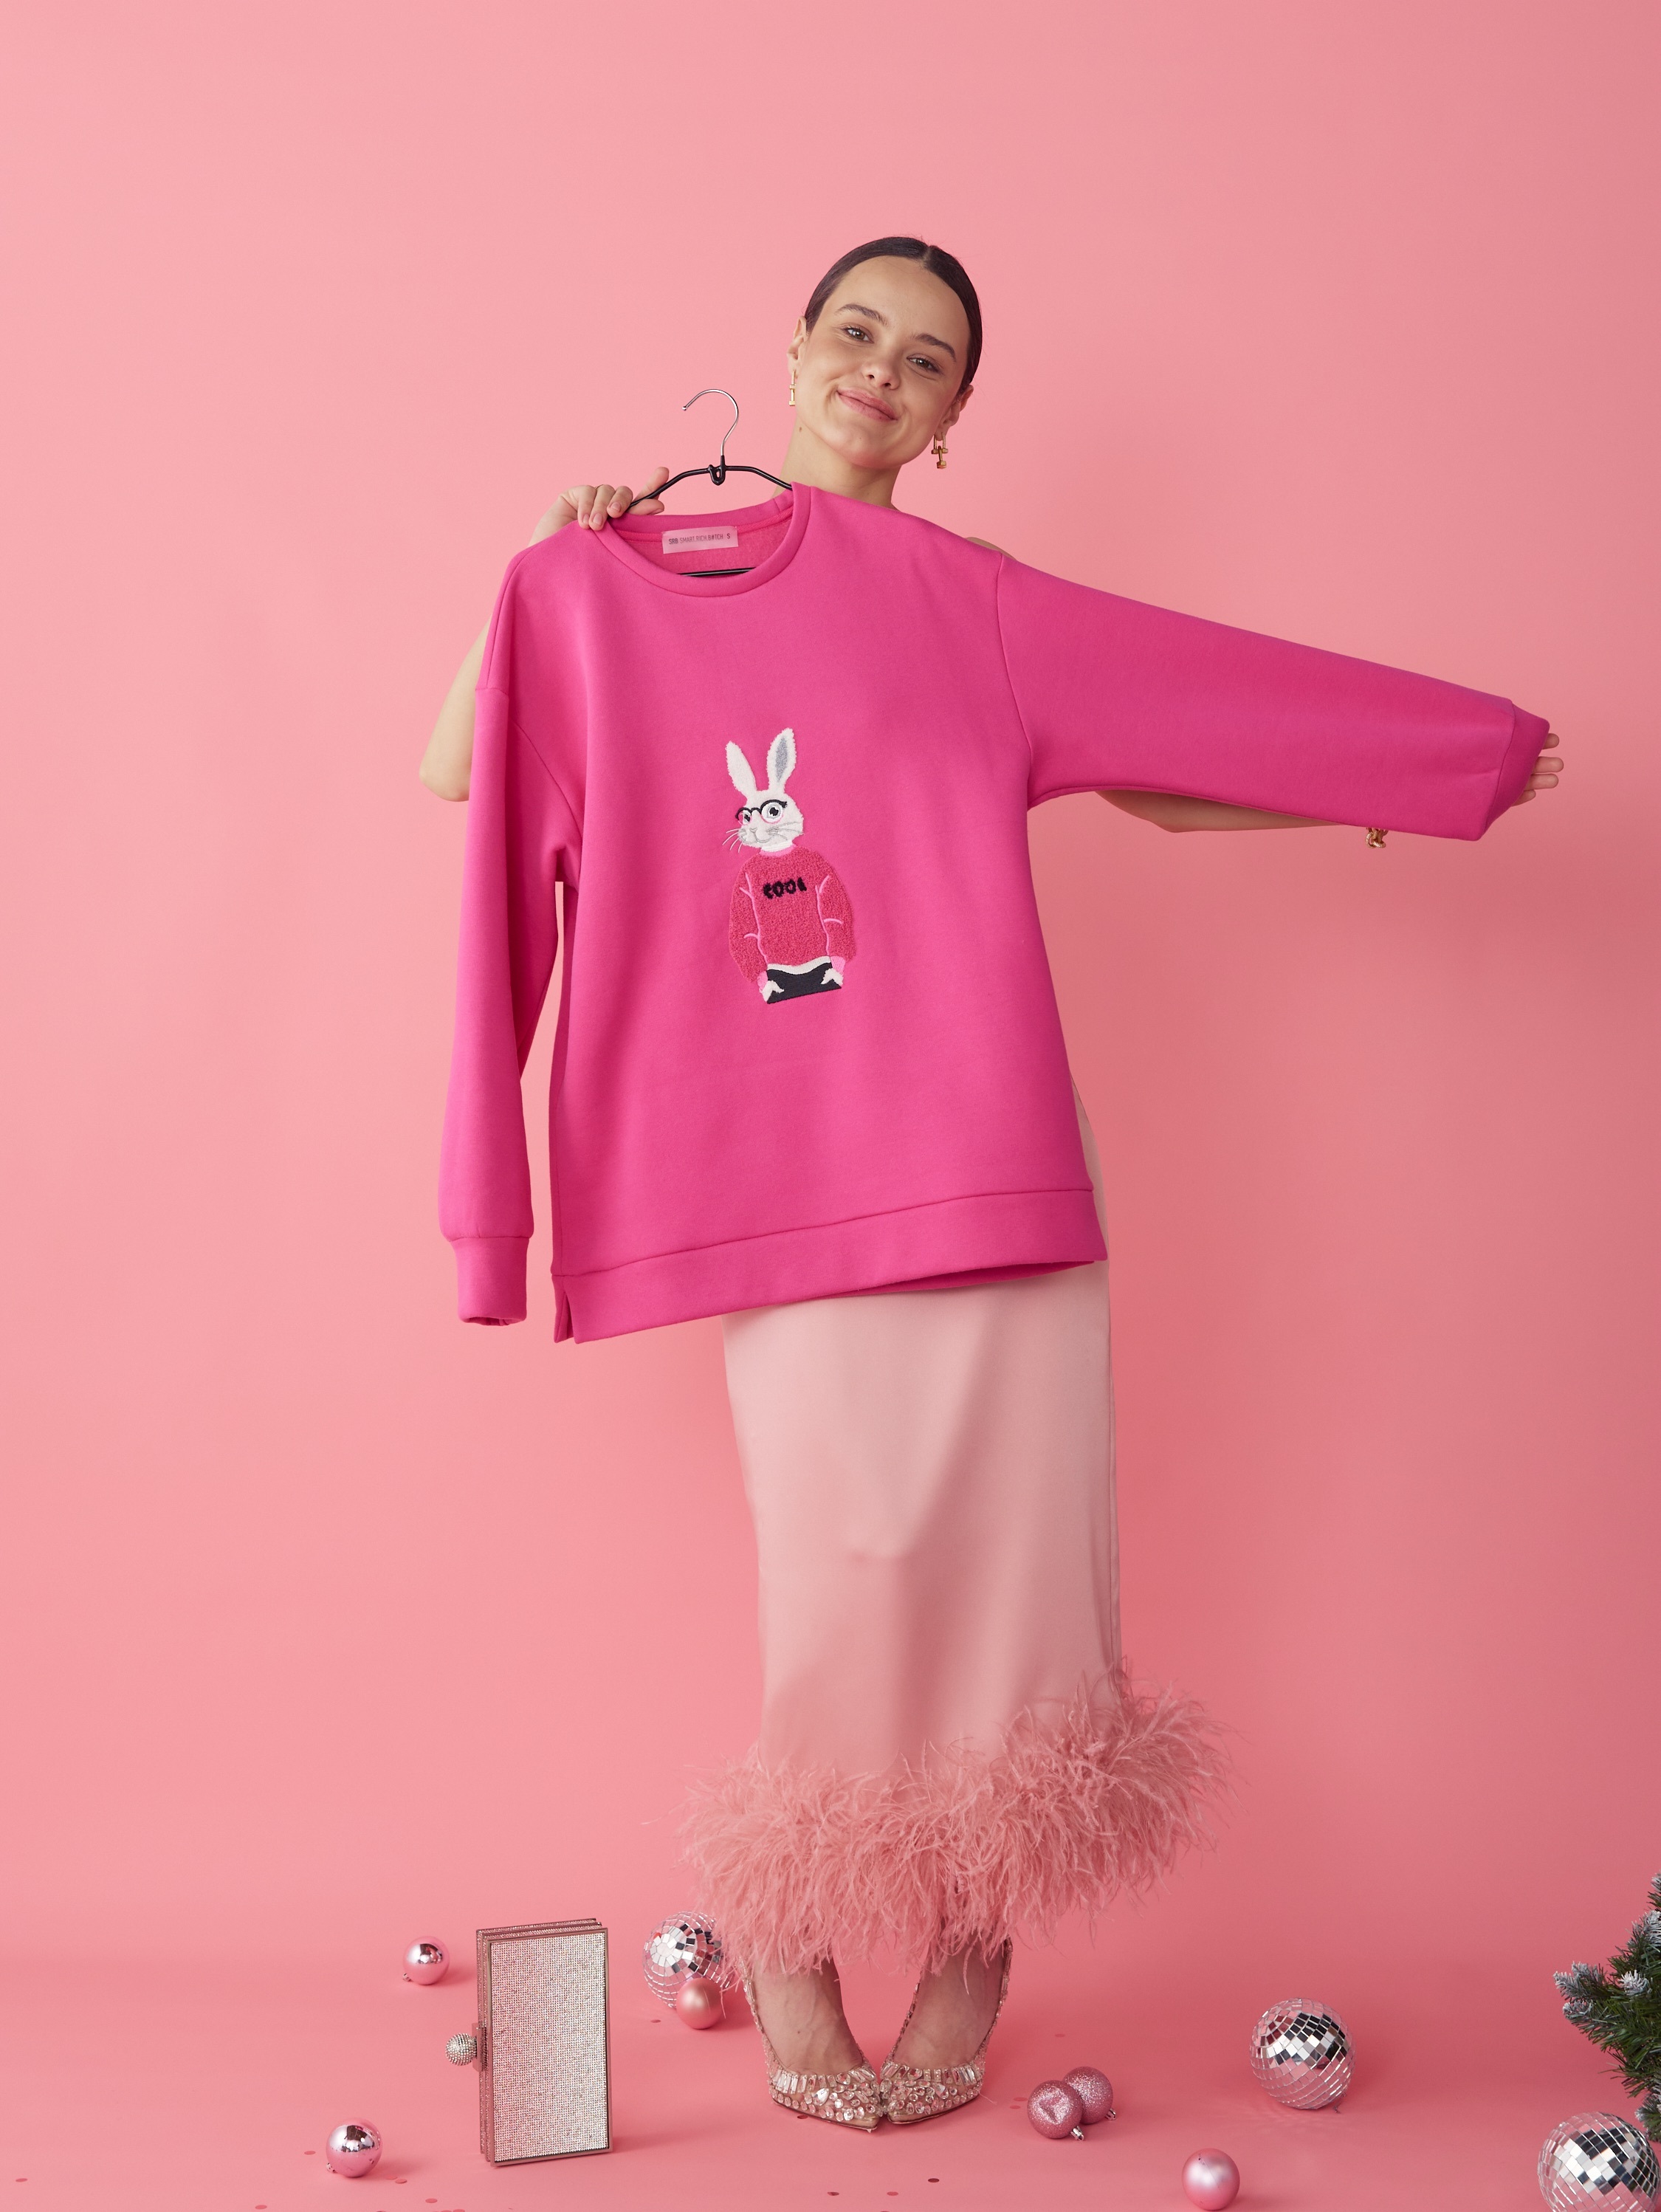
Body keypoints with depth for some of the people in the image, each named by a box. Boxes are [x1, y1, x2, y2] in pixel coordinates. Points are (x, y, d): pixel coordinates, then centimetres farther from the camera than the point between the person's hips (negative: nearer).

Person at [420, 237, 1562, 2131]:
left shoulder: (985, 610, 13)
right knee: (845, 1568, -7)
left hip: (987, 1151, 2)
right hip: (781, 1170, -1)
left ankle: (967, 1978, 17)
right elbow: (456, 773, 9)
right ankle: (788, 1977, 14)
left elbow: (1179, 773, 17)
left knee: (1011, 1551, -1)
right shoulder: (624, 585, 12)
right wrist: (545, 571, 0)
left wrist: (1446, 761, 17)